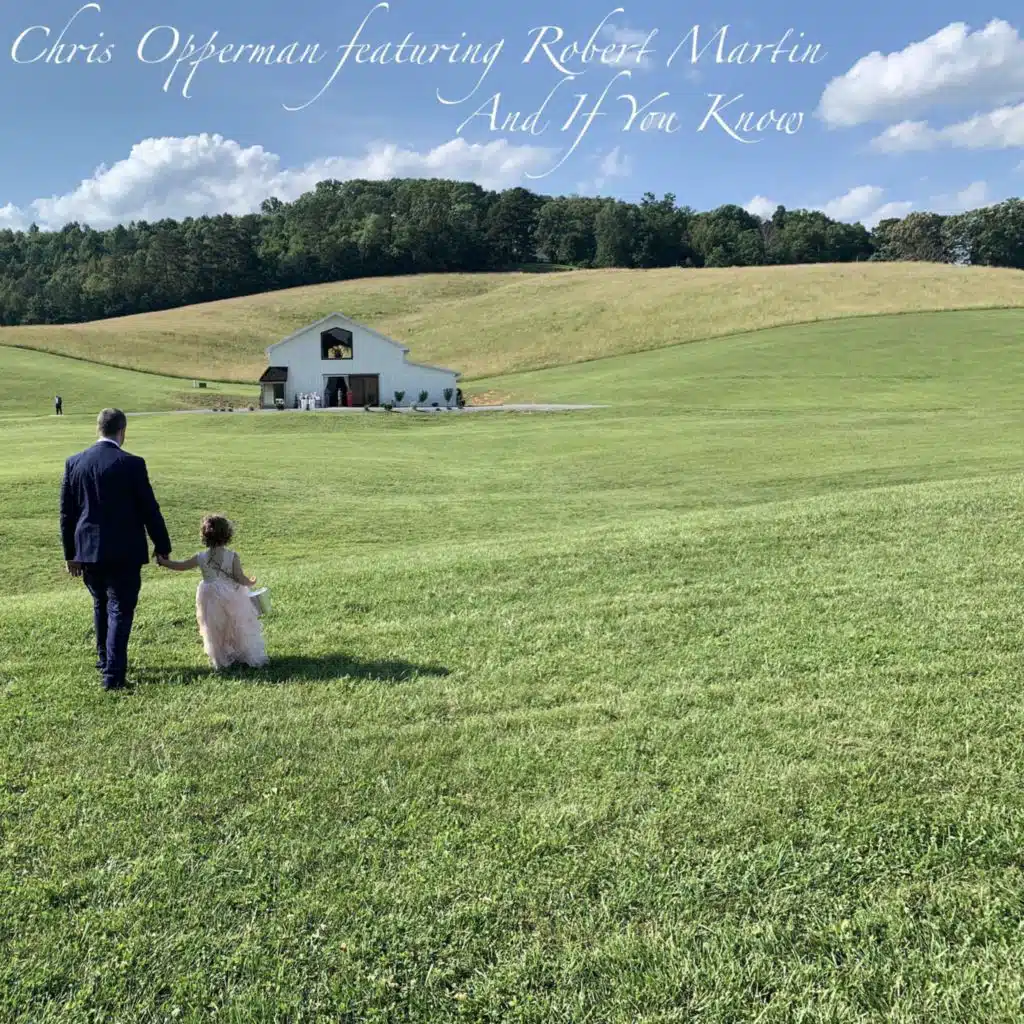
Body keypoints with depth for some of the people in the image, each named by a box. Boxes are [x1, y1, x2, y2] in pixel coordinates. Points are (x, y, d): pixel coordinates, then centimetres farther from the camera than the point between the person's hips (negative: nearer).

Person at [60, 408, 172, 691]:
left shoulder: (74, 463, 1)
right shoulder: (131, 464, -13)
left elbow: (66, 512, 6)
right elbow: (149, 509, -8)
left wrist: (70, 553, 14)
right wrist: (162, 545, 4)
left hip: (87, 551, 5)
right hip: (123, 552, -5)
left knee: (101, 605, 21)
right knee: (120, 610, 1)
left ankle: (104, 660, 34)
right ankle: (113, 674, -4)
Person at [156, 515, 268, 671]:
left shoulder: (201, 557, -8)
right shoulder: (232, 556, -14)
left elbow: (181, 566, 3)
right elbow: (240, 578, -14)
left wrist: (163, 562, 17)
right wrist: (251, 583, 7)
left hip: (210, 598, 1)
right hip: (231, 597, -1)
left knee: (215, 630, 17)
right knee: (239, 627, 13)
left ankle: (222, 660, 25)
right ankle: (251, 657, 20)